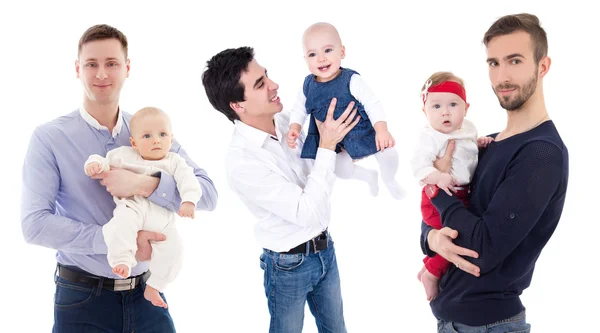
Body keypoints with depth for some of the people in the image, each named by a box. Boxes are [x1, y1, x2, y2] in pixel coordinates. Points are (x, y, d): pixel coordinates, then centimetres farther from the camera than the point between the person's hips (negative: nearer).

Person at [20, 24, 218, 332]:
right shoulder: (49, 138, -7)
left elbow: (207, 194, -6)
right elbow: (35, 224, -16)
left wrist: (144, 185, -22)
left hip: (146, 293, 3)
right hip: (82, 299, -3)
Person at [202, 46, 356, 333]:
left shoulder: (286, 120, -7)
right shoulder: (241, 161, -28)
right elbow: (309, 212, -27)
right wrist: (327, 146, -26)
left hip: (325, 249, 6)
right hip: (288, 265, -6)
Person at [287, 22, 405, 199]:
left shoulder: (352, 80, -23)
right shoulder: (308, 86, -12)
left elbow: (373, 105, -23)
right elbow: (299, 110, 2)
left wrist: (382, 130, -36)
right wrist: (294, 129, -16)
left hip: (362, 133, -3)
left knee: (387, 151, -14)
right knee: (340, 169, -9)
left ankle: (389, 180, 23)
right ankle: (368, 176, 29)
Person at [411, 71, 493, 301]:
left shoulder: (467, 128, 6)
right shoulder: (430, 136, -21)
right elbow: (418, 164, -29)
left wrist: (480, 143, 6)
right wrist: (437, 177, -43)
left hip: (461, 195, 9)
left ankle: (427, 267, 44)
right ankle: (432, 274, 0)